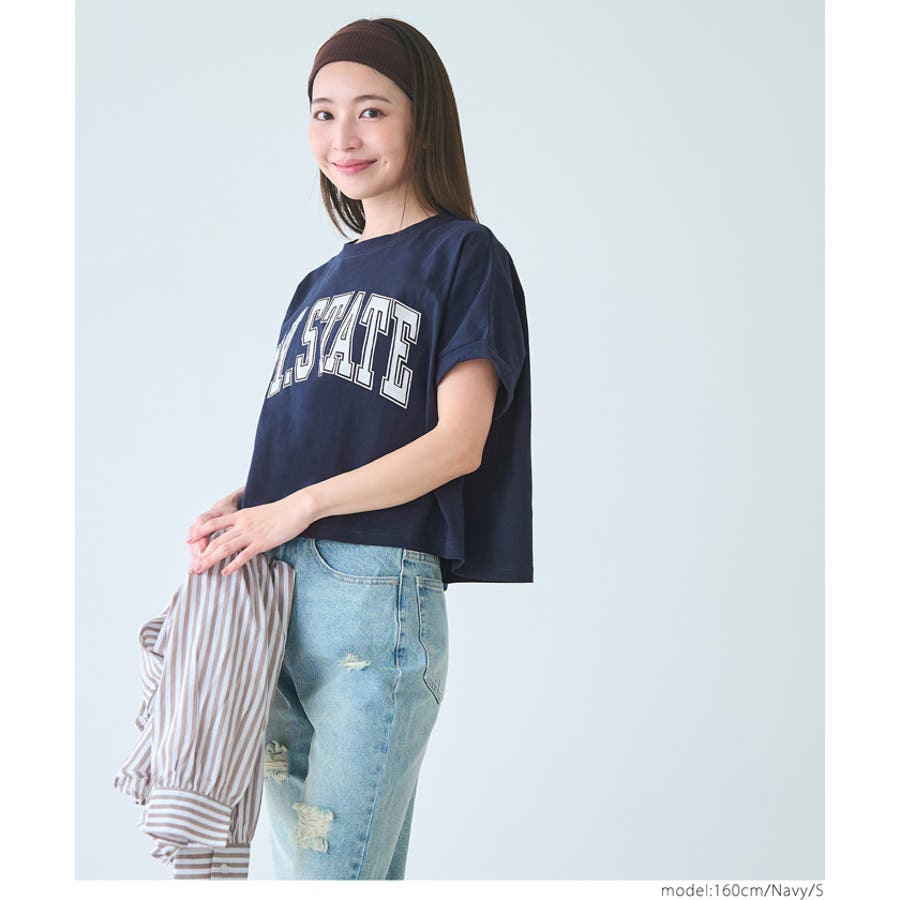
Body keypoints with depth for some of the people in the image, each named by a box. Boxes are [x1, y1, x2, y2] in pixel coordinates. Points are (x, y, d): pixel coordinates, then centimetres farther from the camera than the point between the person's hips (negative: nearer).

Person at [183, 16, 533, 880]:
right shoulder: (321, 283, 23)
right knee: (295, 867, 10)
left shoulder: (463, 254, 2)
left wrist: (300, 506, -15)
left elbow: (459, 443, -9)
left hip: (380, 592, -7)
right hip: (271, 592, 7)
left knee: (338, 873, -9)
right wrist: (237, 507, 1)